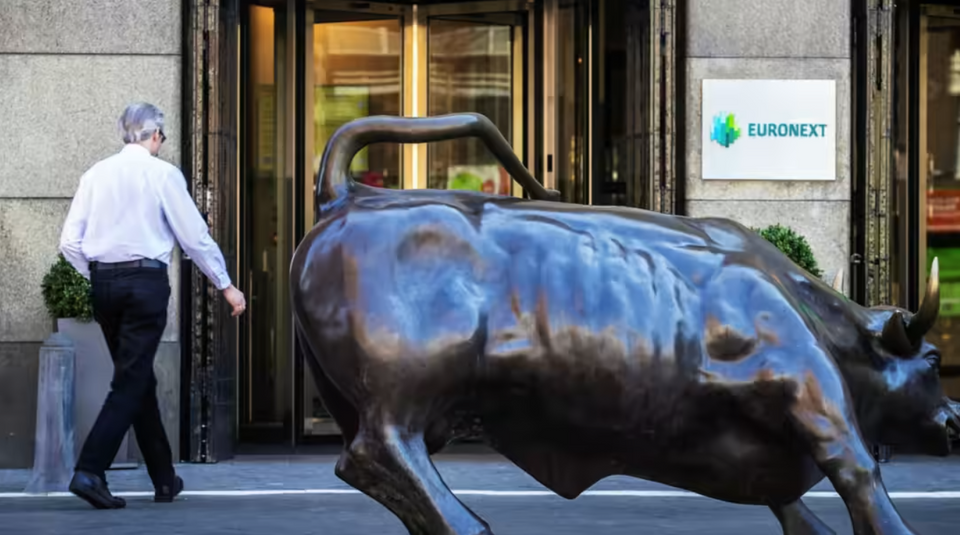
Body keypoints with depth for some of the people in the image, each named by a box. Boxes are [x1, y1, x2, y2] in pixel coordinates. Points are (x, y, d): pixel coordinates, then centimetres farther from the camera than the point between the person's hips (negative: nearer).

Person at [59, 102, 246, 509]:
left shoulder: (95, 174, 8)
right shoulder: (163, 174, -4)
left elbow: (70, 242, 6)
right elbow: (195, 237, -3)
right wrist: (226, 286, 6)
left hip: (103, 282, 5)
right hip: (146, 281, -5)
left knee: (140, 379, 15)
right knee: (131, 382, -4)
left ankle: (165, 479, 23)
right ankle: (89, 471, -17)